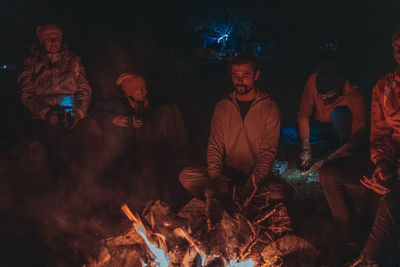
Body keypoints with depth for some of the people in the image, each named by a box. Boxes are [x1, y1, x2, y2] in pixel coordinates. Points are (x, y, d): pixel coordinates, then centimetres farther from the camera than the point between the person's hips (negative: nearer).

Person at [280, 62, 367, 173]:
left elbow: (356, 139, -31)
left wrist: (327, 159, -36)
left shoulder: (354, 97, -31)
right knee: (285, 133, -19)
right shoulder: (313, 81, -23)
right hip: (320, 127, 4)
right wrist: (306, 148, -25)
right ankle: (332, 145, -6)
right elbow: (303, 114, -16)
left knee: (339, 113, -36)